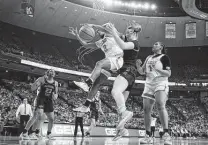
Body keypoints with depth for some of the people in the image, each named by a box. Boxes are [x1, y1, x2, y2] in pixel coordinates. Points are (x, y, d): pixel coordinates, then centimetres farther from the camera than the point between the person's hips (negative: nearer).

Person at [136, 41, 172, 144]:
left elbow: (168, 73, -6)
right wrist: (138, 65, 0)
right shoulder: (149, 58, 21)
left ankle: (166, 134, -31)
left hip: (161, 83, -7)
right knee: (146, 110, 1)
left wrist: (157, 69, -19)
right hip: (149, 84, 7)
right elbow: (142, 72, 21)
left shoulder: (164, 57, 2)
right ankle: (148, 136, 9)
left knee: (160, 105, -28)